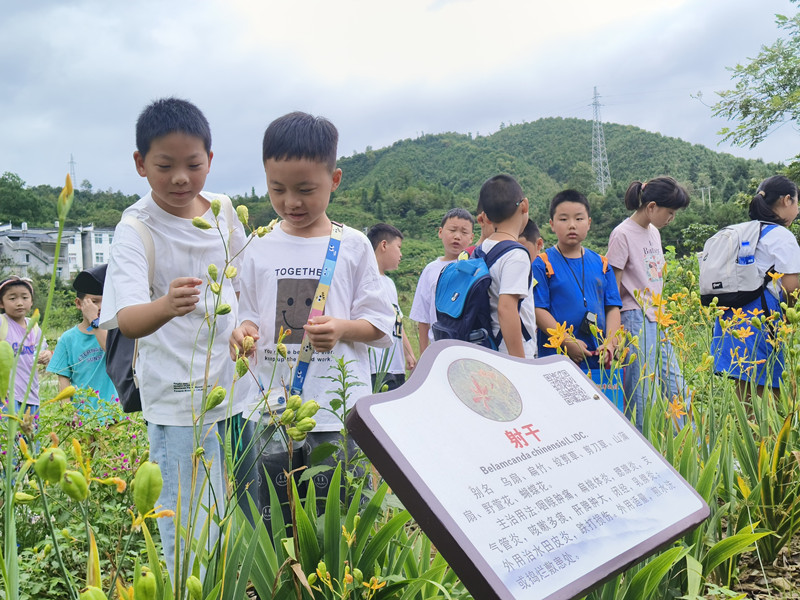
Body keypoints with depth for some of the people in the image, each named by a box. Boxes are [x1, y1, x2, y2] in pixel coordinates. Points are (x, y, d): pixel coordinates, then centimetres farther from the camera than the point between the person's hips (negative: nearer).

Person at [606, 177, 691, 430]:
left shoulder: (654, 232, 13)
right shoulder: (623, 235, -11)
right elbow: (613, 288, -11)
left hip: (658, 320, 8)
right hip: (636, 321, -8)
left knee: (675, 384, 10)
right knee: (642, 391, -6)